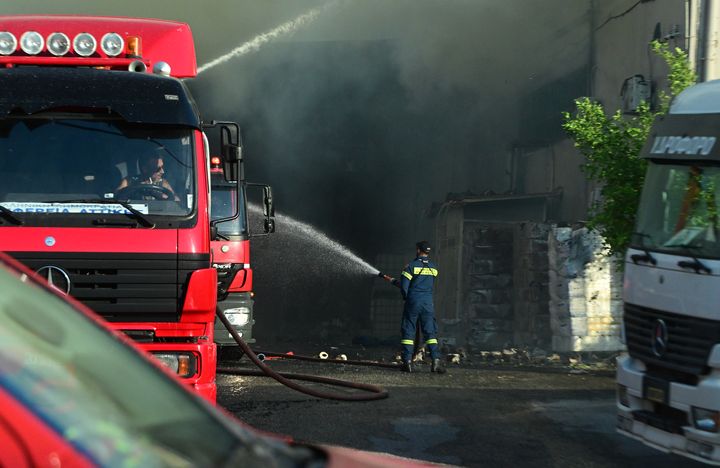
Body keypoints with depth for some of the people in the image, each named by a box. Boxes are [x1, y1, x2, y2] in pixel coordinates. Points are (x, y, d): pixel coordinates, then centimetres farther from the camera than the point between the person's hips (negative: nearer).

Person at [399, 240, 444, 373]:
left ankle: (407, 361, 1)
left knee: (408, 331, 4)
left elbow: (404, 285, -8)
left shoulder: (412, 265, -6)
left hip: (413, 302, -3)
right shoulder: (433, 267, 8)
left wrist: (406, 297, 12)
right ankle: (436, 360, -11)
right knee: (430, 332, 3)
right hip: (428, 302, 3)